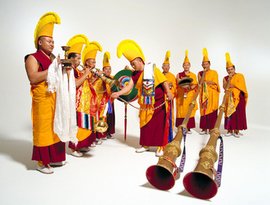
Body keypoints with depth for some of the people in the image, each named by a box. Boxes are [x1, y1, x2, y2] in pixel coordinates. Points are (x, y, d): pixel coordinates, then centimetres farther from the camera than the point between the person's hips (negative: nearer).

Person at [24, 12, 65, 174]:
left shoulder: (53, 58, 18)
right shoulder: (33, 58, -3)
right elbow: (33, 78, -19)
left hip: (56, 98, 7)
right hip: (43, 99, -7)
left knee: (56, 128, 10)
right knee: (43, 129, -3)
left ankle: (53, 158, 22)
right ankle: (42, 162, 9)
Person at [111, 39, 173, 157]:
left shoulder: (152, 69, -9)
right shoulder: (135, 74, 4)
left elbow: (163, 81, -11)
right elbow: (129, 86, -6)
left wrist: (168, 92, -24)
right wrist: (118, 93, -22)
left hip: (158, 102, -5)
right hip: (145, 104, 5)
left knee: (159, 124, -1)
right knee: (145, 124, 12)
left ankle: (160, 147, 8)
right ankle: (145, 145, 26)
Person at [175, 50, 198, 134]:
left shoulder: (193, 75, 11)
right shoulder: (179, 75, 9)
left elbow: (196, 85, 4)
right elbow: (176, 84, 1)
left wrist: (190, 86, -15)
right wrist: (182, 85, -17)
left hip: (190, 96, 1)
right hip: (181, 96, -1)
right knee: (181, 111, -4)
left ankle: (188, 128, 7)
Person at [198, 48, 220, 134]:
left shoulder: (214, 72, 5)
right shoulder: (200, 73, 12)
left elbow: (215, 82, -6)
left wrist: (205, 81, -14)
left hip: (212, 94, -2)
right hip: (203, 94, 2)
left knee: (212, 111, -5)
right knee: (203, 110, -1)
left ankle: (212, 128, 0)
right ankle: (204, 128, 4)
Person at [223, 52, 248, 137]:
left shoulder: (240, 76, 4)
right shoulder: (225, 78, 11)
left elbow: (241, 86, -8)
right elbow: (225, 87, -5)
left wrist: (232, 85, -11)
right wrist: (229, 78, -9)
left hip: (239, 98, -2)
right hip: (229, 98, 2)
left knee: (238, 114, -4)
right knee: (229, 113, -2)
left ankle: (236, 130, 0)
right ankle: (229, 130, 2)